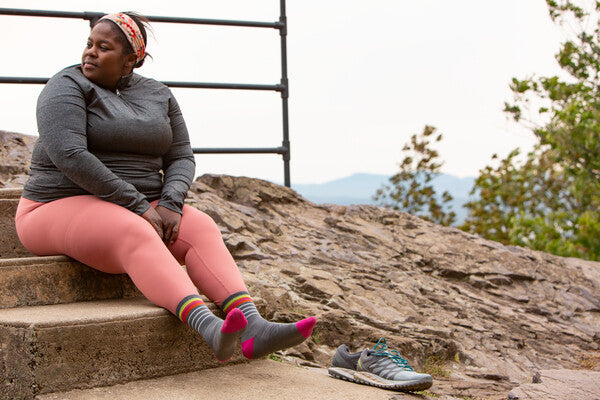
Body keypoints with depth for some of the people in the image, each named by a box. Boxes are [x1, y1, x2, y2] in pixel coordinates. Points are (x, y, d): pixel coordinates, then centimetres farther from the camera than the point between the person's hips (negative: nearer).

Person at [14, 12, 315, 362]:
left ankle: (254, 328, -40)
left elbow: (181, 158, 7)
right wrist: (138, 206, -23)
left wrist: (170, 204, -16)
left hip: (138, 210, 6)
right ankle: (209, 330, -56)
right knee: (137, 235, -36)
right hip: (64, 208, -5)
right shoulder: (68, 87, -8)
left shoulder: (159, 95, 10)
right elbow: (70, 156, -22)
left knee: (202, 229, -22)